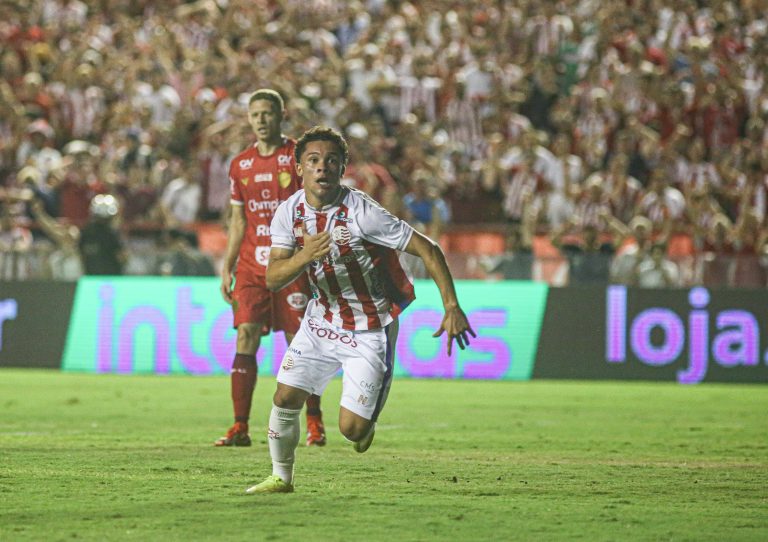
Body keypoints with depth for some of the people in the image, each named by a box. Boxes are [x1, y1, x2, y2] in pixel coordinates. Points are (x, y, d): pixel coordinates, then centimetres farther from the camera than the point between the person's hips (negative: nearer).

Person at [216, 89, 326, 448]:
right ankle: (240, 427, -6)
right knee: (245, 339, -6)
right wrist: (227, 267, 10)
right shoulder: (240, 165, 12)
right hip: (251, 266, 3)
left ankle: (314, 423, 11)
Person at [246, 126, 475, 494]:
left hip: (370, 330, -5)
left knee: (351, 428, -9)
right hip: (322, 321, 5)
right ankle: (281, 477, 21)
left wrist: (452, 308, -24)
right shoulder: (289, 212, -8)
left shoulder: (362, 213, -24)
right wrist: (305, 256, -35)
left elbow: (428, 250, -20)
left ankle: (367, 423, 29)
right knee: (285, 398, -2)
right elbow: (272, 278, -14)